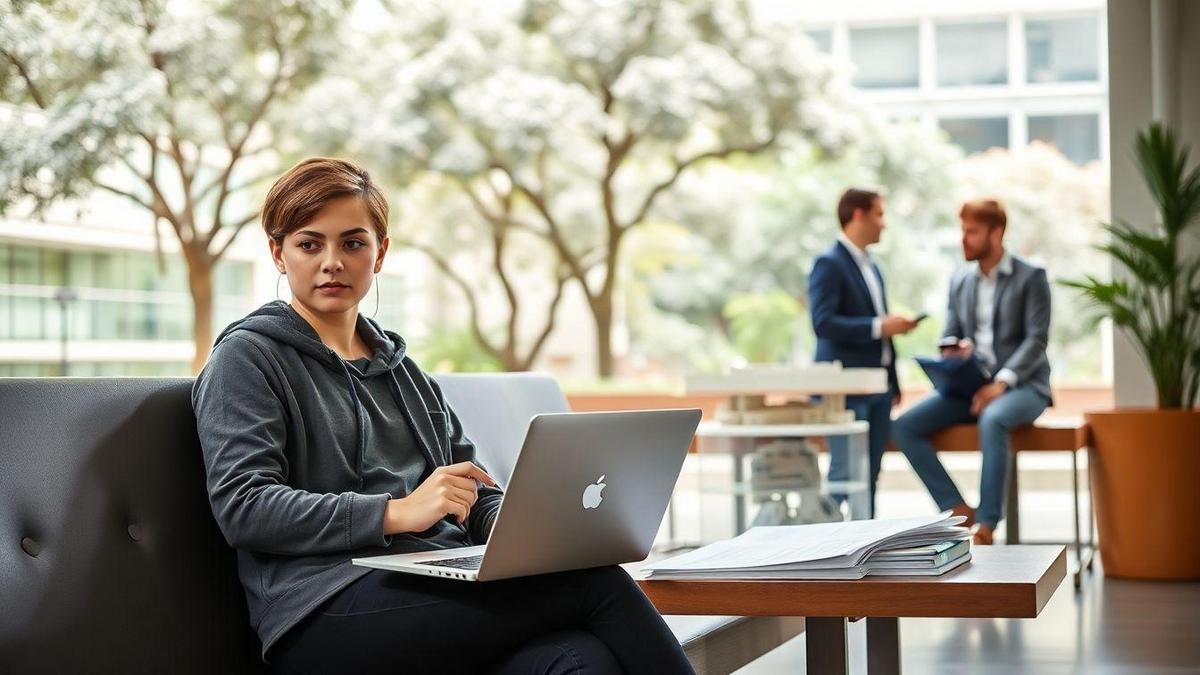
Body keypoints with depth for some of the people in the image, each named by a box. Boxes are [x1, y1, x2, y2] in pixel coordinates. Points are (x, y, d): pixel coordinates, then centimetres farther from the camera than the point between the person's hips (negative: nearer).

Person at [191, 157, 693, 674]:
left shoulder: (398, 366, 28)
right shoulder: (247, 357, 7)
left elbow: (479, 499, 25)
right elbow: (242, 505, -7)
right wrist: (397, 512, -16)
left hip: (447, 590, 6)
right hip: (332, 611, -6)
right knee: (593, 581, -28)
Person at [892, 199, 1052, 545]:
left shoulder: (1031, 277, -3)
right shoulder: (960, 280, 14)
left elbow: (1036, 339, -11)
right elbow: (950, 334, 15)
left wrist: (1002, 382, -24)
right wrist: (951, 350, -11)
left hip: (1022, 386, -6)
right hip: (971, 384, 6)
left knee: (992, 420, -40)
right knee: (904, 426, -16)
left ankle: (986, 523, -36)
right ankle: (958, 510, -14)